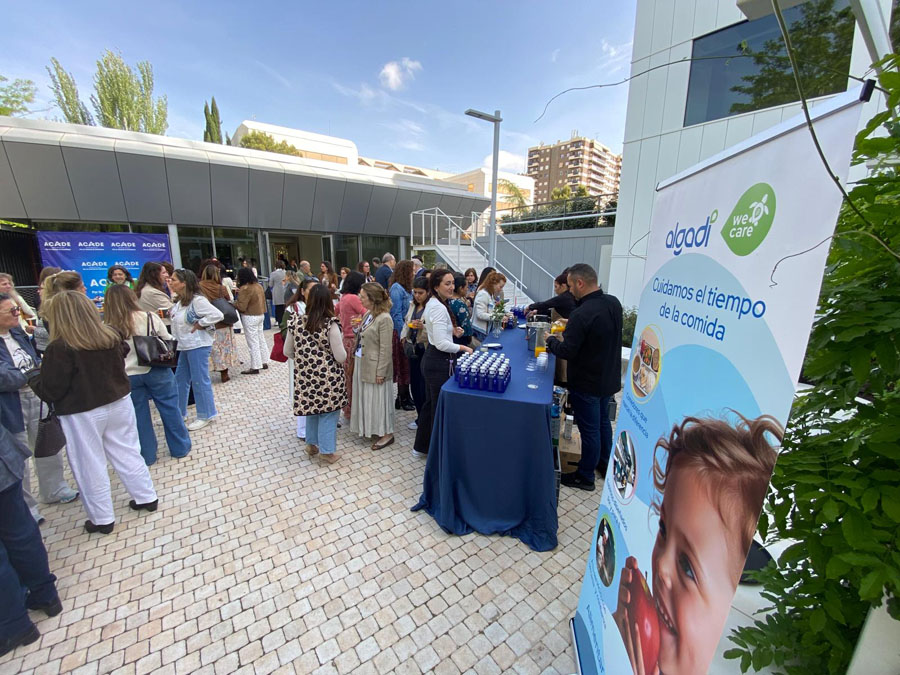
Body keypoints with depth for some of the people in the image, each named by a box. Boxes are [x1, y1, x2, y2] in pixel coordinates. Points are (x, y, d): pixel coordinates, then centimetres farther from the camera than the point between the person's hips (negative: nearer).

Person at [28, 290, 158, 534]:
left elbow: (50, 391, -11)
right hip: (119, 403, 5)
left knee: (90, 466, 10)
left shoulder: (60, 348, -19)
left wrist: (33, 379, 6)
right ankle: (146, 498, 27)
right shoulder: (111, 336, -2)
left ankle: (102, 519, 23)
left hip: (82, 414, -5)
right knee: (127, 453, 16)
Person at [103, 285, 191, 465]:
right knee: (170, 409, 11)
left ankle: (147, 456, 25)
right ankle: (180, 448, 21)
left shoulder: (107, 328, -9)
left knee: (139, 416, 13)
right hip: (155, 370, -1)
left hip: (128, 376, 1)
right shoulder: (150, 318, -10)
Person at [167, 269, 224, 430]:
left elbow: (217, 315, -26)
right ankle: (179, 413, 32)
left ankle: (206, 415, 13)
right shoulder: (179, 301, 10)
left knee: (200, 381, 0)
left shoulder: (197, 300, -18)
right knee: (180, 379, 17)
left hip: (198, 345, -10)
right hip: (185, 346, 10)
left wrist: (200, 324, -18)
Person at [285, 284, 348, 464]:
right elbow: (341, 357, -17)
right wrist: (342, 350, 5)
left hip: (305, 378, 4)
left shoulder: (296, 322, -4)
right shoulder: (330, 324, -18)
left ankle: (312, 444, 39)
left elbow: (287, 352, 7)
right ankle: (327, 451, 23)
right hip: (328, 379, -4)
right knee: (328, 414, 12)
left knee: (311, 409, 24)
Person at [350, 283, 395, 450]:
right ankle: (369, 428, 38)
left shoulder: (384, 319, -21)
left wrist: (380, 372, -19)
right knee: (366, 397, 19)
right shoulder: (368, 314, 6)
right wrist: (357, 328, 2)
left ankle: (386, 433, 21)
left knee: (378, 399, 4)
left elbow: (385, 349, -20)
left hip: (374, 367, -8)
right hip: (362, 363, 8)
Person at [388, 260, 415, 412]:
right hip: (401, 332, -8)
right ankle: (402, 400, 16)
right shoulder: (396, 288, -13)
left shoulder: (407, 288, 12)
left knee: (408, 365, 13)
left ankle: (405, 396, 25)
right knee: (403, 365, 2)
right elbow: (396, 314, -17)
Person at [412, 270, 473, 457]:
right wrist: (463, 348, -14)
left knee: (430, 403, 20)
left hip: (430, 359, 10)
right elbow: (442, 344, -26)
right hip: (439, 362, -10)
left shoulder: (431, 303, 10)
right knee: (440, 407, 3)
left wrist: (452, 331, 9)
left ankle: (421, 446, 35)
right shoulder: (439, 308, -21)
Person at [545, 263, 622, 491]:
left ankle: (585, 476, 26)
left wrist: (551, 340, -7)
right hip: (609, 377, 8)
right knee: (603, 421, 26)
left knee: (589, 429, 7)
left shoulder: (581, 314, -30)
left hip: (587, 383, -8)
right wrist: (571, 327, 6)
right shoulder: (614, 303, -2)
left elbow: (566, 352, -26)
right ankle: (604, 463, 46)